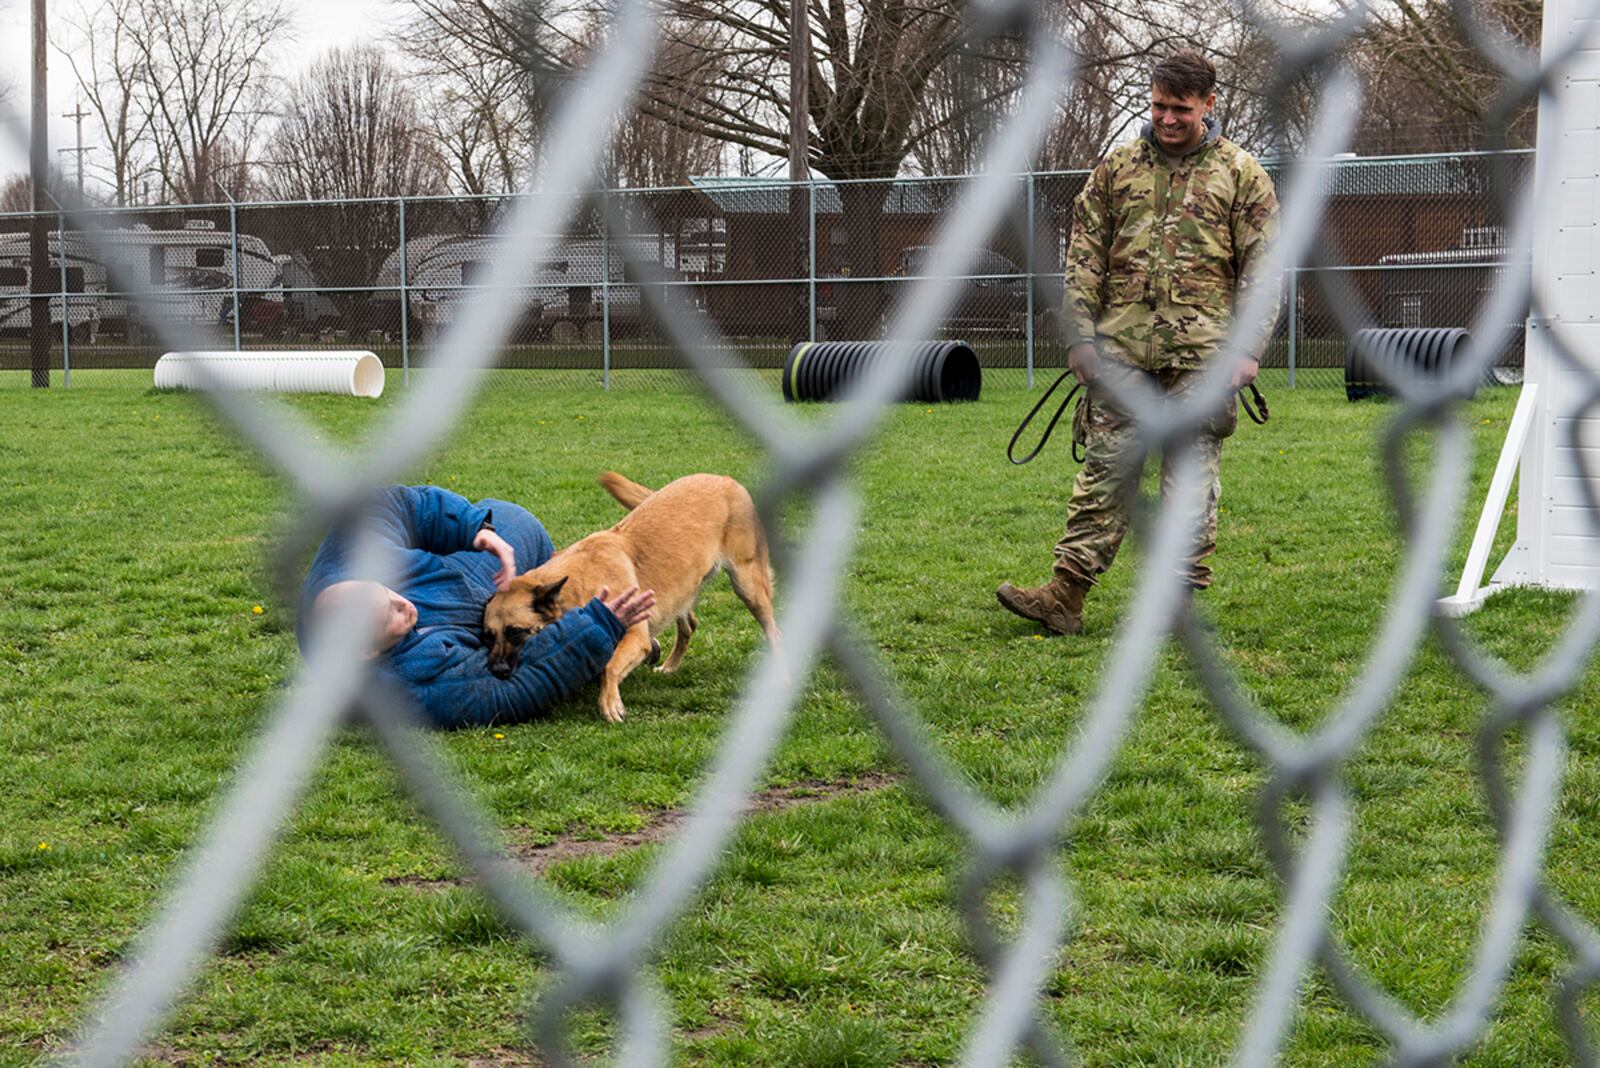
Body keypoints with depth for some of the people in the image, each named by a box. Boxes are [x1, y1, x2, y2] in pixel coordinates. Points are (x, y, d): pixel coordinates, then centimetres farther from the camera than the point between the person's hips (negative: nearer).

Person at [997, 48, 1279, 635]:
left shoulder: (1241, 174, 6)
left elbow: (1261, 270, 3)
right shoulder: (1117, 167, 12)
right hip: (1122, 347, 2)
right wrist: (1080, 336, 3)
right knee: (1105, 468, 0)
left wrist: (1248, 349, -6)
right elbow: (1084, 258, 12)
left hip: (1200, 351, -2)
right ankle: (1065, 595, -1)